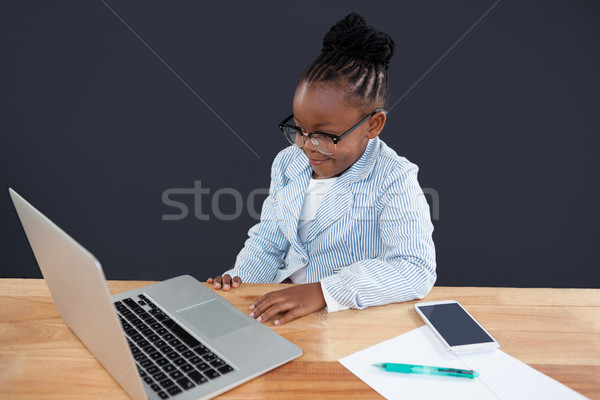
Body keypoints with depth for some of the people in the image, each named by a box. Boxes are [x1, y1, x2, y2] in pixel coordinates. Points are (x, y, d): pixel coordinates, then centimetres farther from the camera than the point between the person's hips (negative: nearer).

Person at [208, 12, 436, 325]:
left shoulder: (393, 180, -14)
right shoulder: (287, 163, 5)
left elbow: (416, 270, -24)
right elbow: (267, 243, 11)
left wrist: (322, 292, -32)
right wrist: (239, 279, -9)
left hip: (355, 318, -3)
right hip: (283, 308, 4)